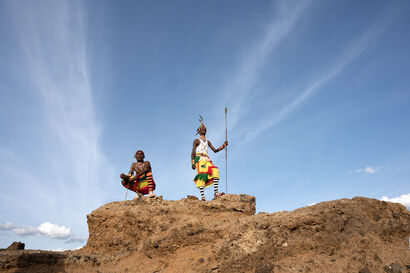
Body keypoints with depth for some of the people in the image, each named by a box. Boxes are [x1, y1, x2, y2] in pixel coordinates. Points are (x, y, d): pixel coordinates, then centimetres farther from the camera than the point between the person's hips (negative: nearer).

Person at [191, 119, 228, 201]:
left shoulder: (207, 142, 30)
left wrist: (223, 146, 7)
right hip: (199, 159, -5)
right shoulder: (196, 141, 12)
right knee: (202, 175, -22)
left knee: (215, 171, -19)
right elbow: (193, 152, 2)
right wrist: (193, 163, -13)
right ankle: (202, 196, -29)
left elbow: (215, 150, 21)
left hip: (207, 160, 5)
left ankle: (216, 192, -27)